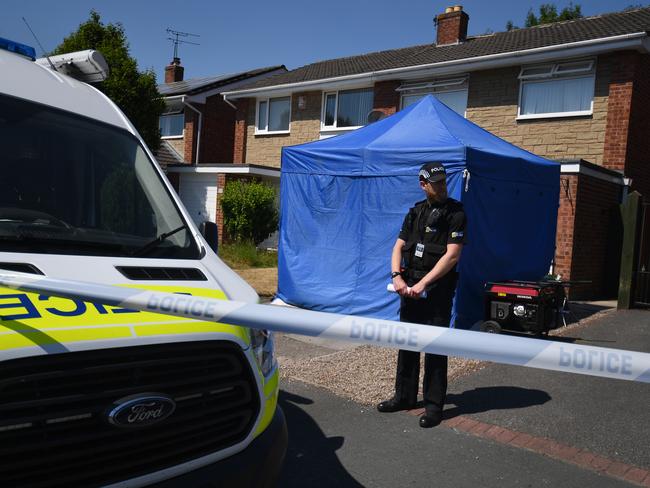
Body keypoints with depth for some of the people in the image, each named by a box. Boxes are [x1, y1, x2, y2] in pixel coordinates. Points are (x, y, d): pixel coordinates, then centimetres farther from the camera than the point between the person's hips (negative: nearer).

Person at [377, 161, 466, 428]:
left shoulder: (455, 213, -6)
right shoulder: (416, 211, 11)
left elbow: (451, 256, -15)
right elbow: (398, 247, 9)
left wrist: (423, 284, -18)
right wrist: (397, 276, -8)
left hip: (437, 289, -6)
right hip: (410, 287, 6)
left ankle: (434, 405, 11)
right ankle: (404, 396, 26)